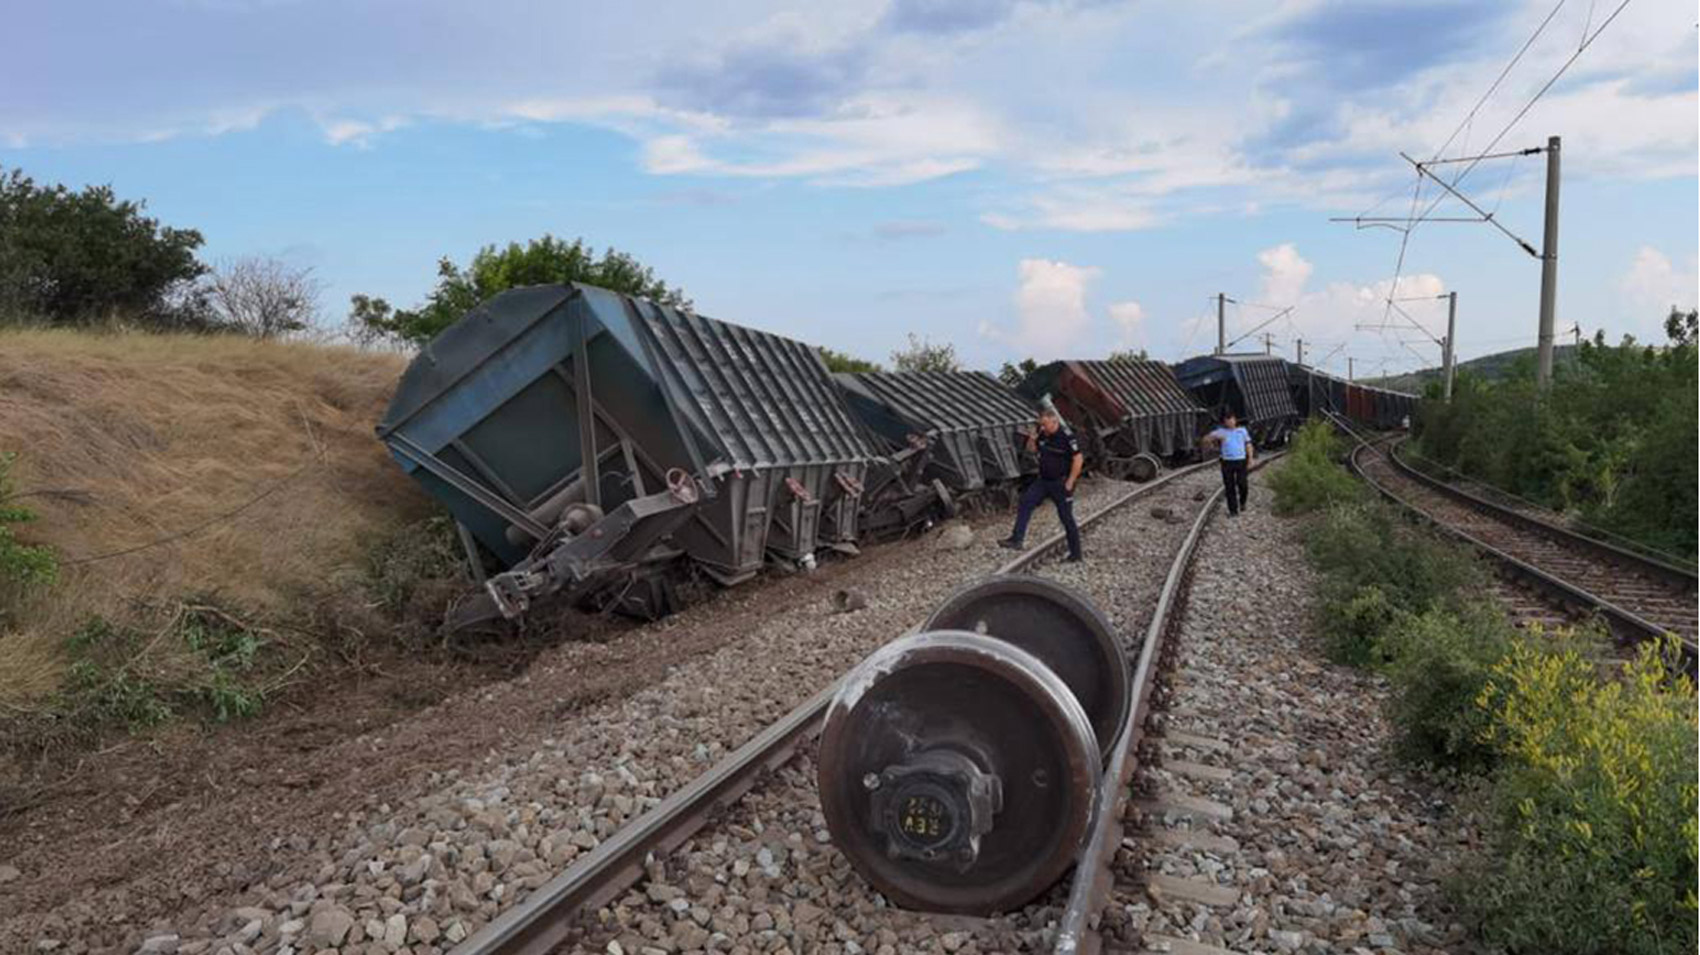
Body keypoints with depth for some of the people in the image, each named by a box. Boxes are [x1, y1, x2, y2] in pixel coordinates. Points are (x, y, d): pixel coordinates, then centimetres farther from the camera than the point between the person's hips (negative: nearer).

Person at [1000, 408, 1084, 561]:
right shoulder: (1043, 434, 3)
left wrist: (1070, 482, -17)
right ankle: (1016, 539, -10)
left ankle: (1075, 553, 15)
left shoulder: (1066, 436, -18)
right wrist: (1031, 439, -5)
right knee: (1025, 501, -9)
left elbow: (1078, 459, -18)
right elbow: (1032, 449, 19)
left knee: (1066, 517, 1)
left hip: (1060, 484, -7)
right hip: (1043, 481, 7)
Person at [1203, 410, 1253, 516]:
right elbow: (1206, 439, -2)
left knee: (1242, 484, -6)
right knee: (1229, 487, 0)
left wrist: (1250, 460, 1)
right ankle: (1233, 510, 9)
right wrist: (1216, 437, -20)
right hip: (1227, 462, 0)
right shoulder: (1220, 432, 3)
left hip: (1241, 461, 0)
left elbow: (1248, 445, 9)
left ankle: (1242, 501, 26)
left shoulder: (1242, 431, 8)